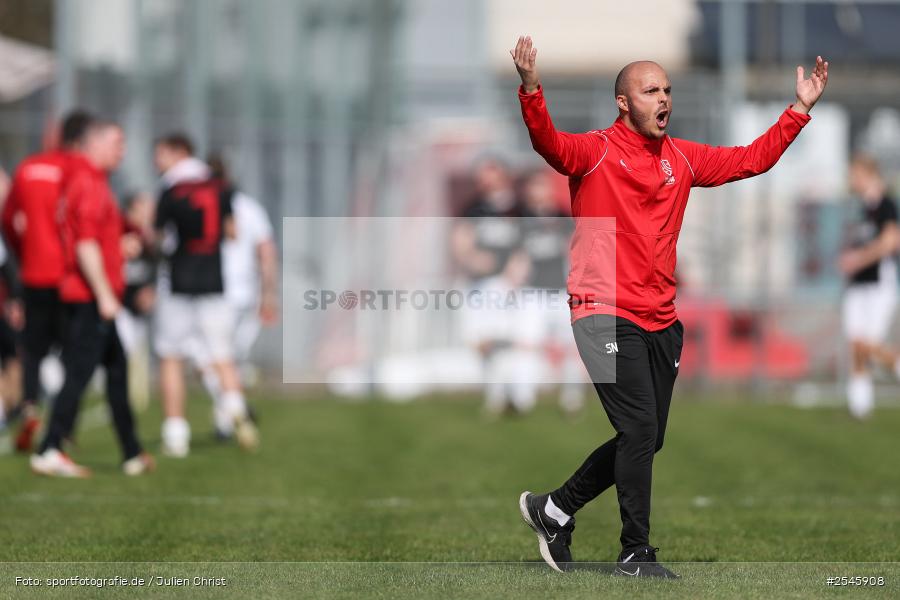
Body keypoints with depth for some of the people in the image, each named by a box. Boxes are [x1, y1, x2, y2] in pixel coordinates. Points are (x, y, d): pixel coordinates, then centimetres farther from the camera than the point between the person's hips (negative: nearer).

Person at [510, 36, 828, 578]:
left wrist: (800, 109, 12)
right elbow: (549, 143, -24)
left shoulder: (683, 158, 13)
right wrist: (531, 90, -41)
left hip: (661, 320, 7)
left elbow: (753, 159, 20)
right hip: (606, 314, -7)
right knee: (640, 430, -14)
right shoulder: (596, 152, -5)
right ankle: (636, 553, -4)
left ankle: (555, 509, 28)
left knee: (645, 440, 10)